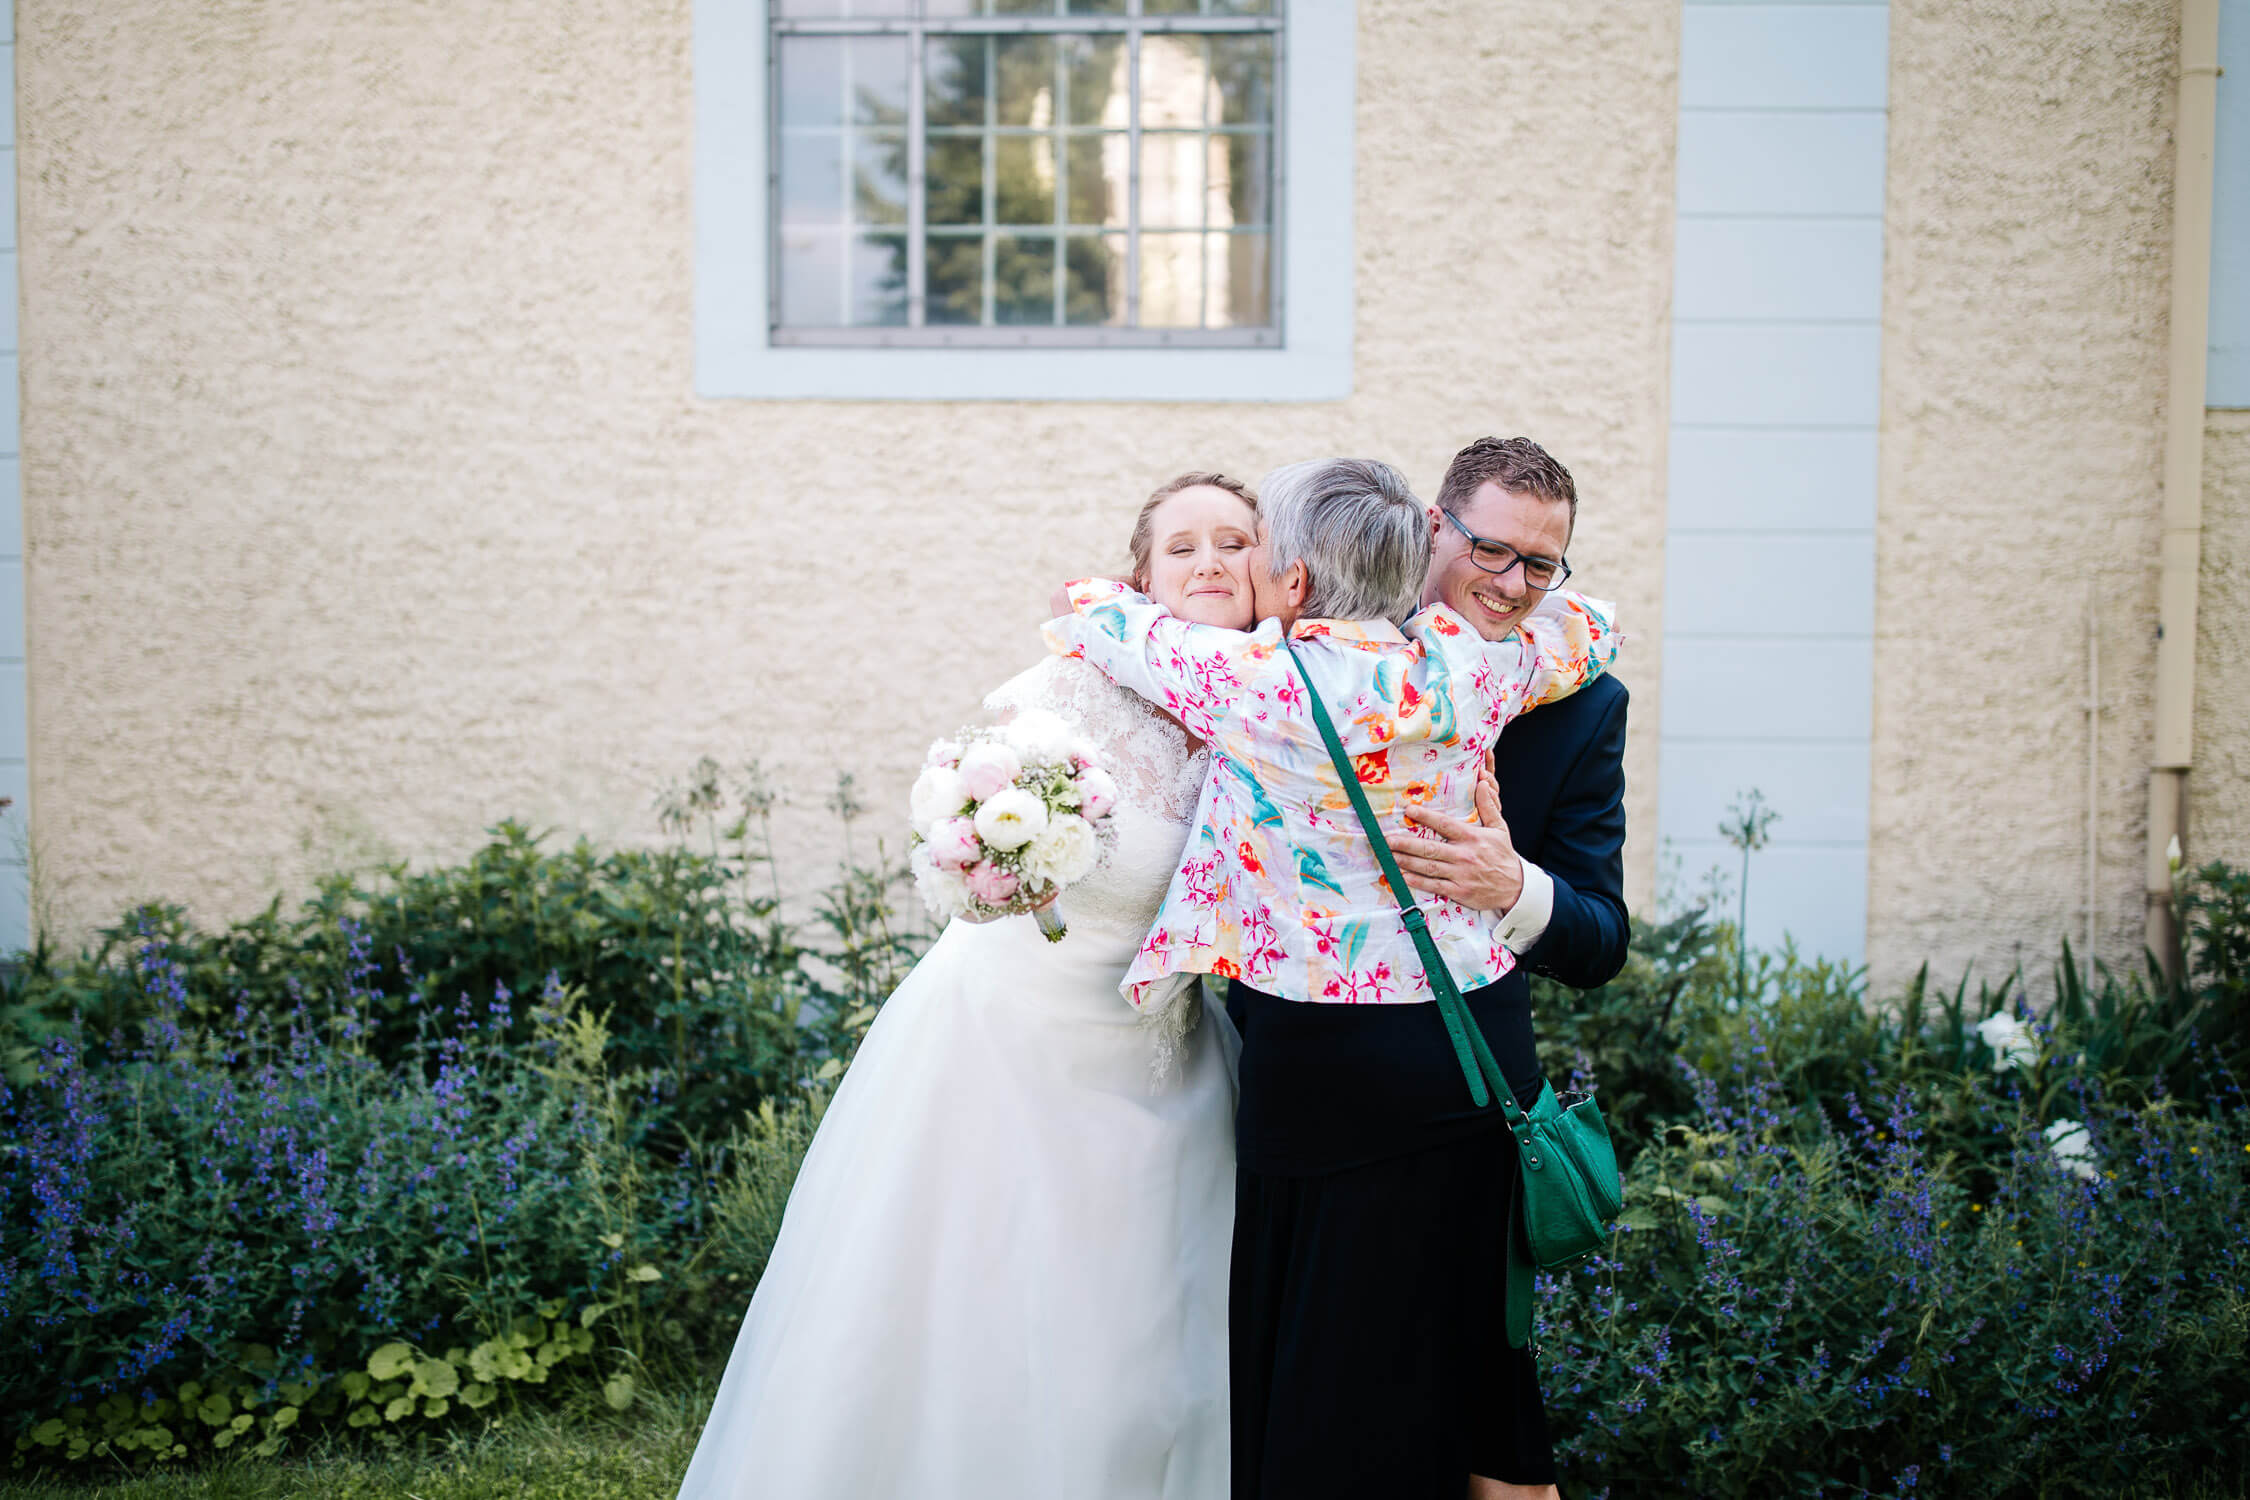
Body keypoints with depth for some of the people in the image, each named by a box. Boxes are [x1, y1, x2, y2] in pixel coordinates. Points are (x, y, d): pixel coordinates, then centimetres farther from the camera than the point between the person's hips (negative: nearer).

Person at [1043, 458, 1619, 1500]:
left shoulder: (1260, 681, -16)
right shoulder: (1462, 665, 0)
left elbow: (1091, 612, -2)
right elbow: (1587, 627, 20)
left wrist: (1094, 599, 21)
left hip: (1328, 1070, -6)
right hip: (1473, 1052, 6)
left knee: (1321, 1385, 8)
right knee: (1440, 1355, 19)